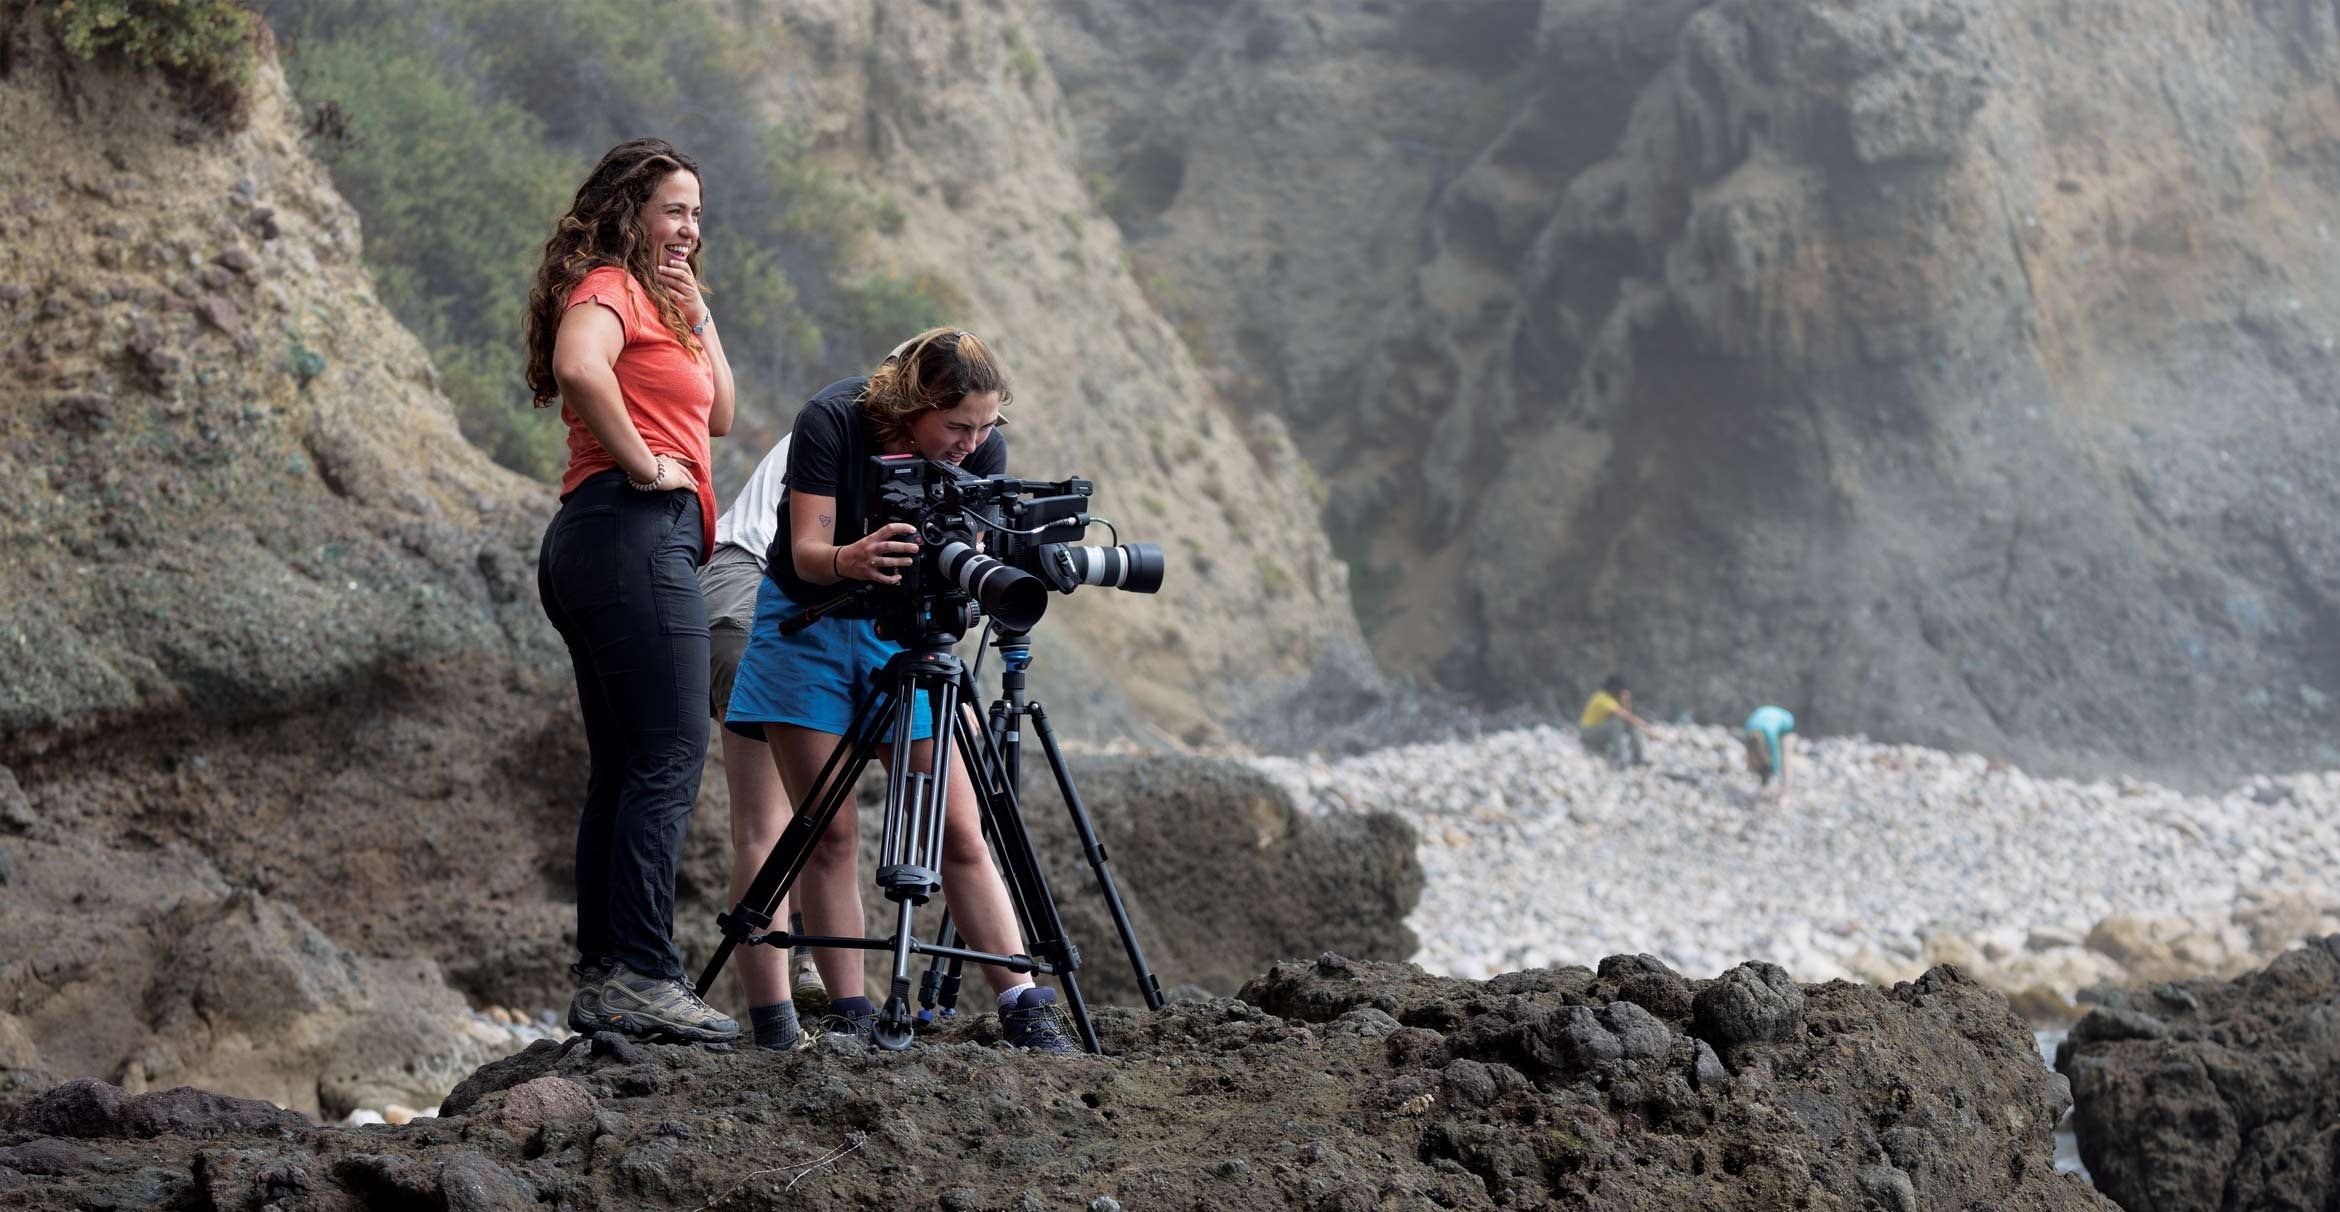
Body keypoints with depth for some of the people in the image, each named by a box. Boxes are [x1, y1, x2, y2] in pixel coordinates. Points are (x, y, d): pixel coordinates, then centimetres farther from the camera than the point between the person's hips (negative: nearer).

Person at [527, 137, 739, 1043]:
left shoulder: (653, 296, 25)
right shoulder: (607, 287, -6)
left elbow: (716, 414, 25)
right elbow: (580, 365, -28)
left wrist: (696, 309, 18)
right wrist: (640, 462, -19)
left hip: (592, 553, 11)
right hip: (635, 533, -11)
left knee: (622, 769, 8)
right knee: (669, 760, -13)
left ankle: (603, 982, 7)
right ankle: (642, 977, -18)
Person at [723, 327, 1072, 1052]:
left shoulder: (982, 446, -12)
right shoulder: (833, 420, -23)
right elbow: (806, 553, -23)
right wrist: (851, 561, -46)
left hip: (907, 632, 3)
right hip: (809, 622, -3)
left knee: (958, 831, -6)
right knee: (831, 834, -8)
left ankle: (1023, 1009, -7)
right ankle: (850, 1020, -5)